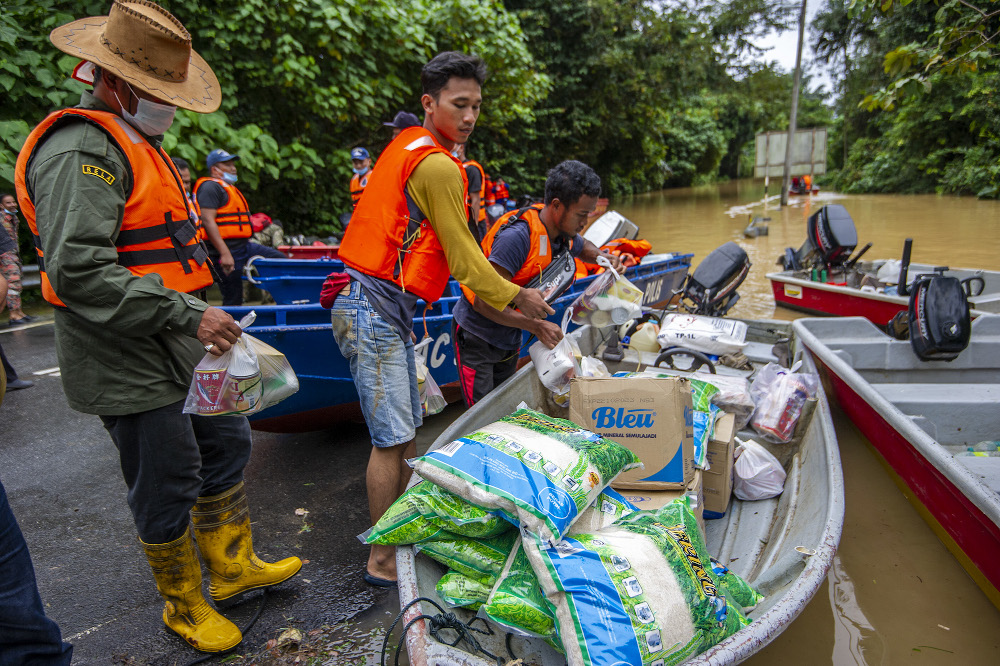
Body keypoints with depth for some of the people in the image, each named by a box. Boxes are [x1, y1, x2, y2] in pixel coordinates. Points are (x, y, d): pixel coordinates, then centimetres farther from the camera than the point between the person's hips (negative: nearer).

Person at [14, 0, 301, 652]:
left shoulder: (135, 141, 18)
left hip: (181, 346, 10)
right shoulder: (81, 149, -17)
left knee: (227, 443, 17)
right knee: (169, 486, 3)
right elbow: (78, 271, -27)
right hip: (129, 362, -10)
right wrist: (187, 315, -28)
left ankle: (233, 565, 35)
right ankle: (185, 607, 27)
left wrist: (199, 314, 24)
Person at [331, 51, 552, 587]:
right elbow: (462, 254, -10)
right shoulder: (438, 166, -14)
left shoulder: (406, 144, 16)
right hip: (374, 309, -10)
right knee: (392, 438, -3)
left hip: (381, 309, 10)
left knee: (406, 428, 16)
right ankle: (382, 561, 10)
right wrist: (514, 297, 1)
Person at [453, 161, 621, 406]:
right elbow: (484, 301, -32)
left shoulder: (564, 233, -4)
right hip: (477, 337, -8)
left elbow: (582, 248, 24)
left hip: (510, 338, 8)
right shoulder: (518, 235, -30)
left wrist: (602, 256, 0)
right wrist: (536, 326, -38)